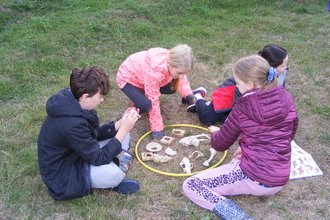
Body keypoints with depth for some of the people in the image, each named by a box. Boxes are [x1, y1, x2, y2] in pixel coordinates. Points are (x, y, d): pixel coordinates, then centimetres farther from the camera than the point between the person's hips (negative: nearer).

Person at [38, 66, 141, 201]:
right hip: (62, 174, -9)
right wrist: (123, 129, -25)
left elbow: (95, 134, 4)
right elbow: (99, 158, -28)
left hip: (76, 154, 9)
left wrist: (120, 124, -10)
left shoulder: (71, 102, -7)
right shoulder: (71, 124, -35)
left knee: (123, 135, 3)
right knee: (113, 174, -34)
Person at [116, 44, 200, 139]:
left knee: (171, 89, -5)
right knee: (145, 105, -29)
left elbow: (182, 80, -4)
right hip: (127, 78, -7)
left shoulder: (174, 62, -23)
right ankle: (138, 107, 6)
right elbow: (153, 101, -34)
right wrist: (157, 129, -27)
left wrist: (190, 96, -23)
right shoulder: (155, 72, -42)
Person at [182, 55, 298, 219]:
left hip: (254, 178, -7)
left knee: (190, 185, -1)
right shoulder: (286, 97, -1)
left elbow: (220, 144, -4)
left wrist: (215, 132, 20)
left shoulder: (244, 107, -15)